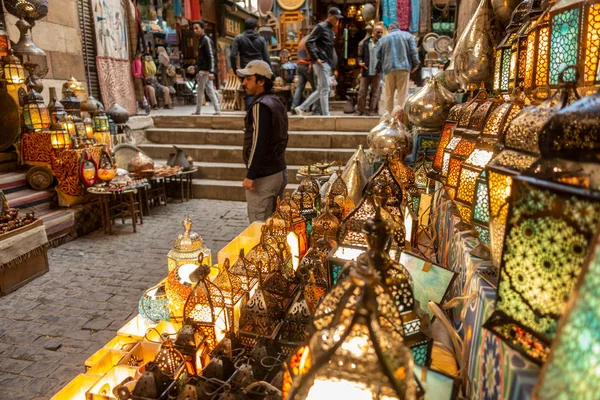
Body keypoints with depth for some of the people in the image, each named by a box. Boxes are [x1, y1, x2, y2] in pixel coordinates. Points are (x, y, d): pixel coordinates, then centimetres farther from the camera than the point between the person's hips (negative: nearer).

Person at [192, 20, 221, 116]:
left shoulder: (206, 40, -9)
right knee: (210, 91, 7)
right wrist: (198, 72, 22)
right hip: (203, 71, 9)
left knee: (200, 90, -4)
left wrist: (211, 72, -25)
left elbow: (211, 56, -18)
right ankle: (217, 111, 6)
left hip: (205, 71, -9)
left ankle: (198, 111, 3)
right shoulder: (200, 40, 19)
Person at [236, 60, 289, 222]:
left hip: (263, 176, -10)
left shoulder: (260, 105, -17)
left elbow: (259, 143, -23)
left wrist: (250, 176, -21)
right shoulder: (276, 102, 13)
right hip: (279, 171, 10)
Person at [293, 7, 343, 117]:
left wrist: (333, 61, 16)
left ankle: (301, 108, 15)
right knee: (325, 89, -7)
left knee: (321, 90, 10)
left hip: (327, 64, 9)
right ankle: (326, 115, -2)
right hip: (321, 63, -9)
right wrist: (315, 58, -19)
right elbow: (309, 42, -16)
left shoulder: (330, 29, 19)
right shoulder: (321, 27, -7)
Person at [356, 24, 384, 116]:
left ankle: (372, 110, 9)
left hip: (377, 72, -1)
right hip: (366, 72, 1)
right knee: (362, 92, -1)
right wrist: (360, 62, -8)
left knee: (375, 92, 3)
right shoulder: (366, 42, 10)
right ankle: (360, 110, 8)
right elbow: (361, 55, 14)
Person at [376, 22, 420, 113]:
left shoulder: (383, 38, 13)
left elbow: (378, 56, 11)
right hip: (403, 67, -1)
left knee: (389, 94, 7)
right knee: (403, 94, -2)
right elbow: (413, 51, 1)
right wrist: (415, 64, 8)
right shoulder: (407, 35, 11)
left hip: (389, 68, 1)